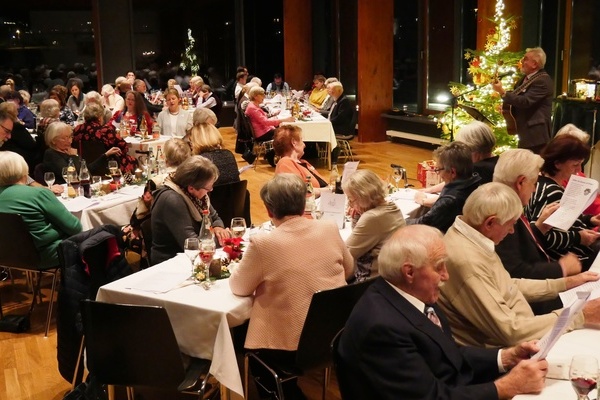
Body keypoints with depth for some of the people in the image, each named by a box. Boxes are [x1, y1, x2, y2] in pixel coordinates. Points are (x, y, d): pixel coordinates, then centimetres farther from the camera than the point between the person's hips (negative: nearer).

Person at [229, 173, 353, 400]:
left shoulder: (263, 243, -18)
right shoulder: (330, 229, -5)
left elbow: (239, 288, -3)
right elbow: (348, 270, 12)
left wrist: (249, 262, 16)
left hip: (288, 344, -5)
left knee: (241, 332, 24)